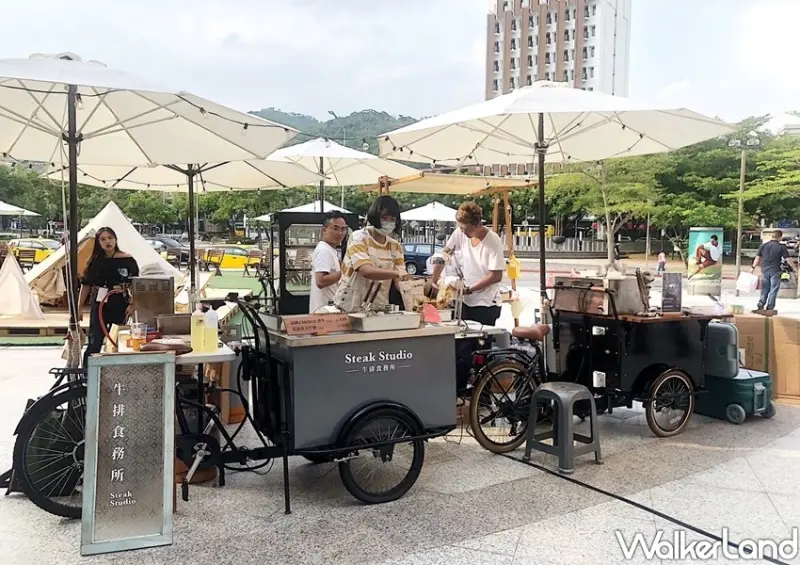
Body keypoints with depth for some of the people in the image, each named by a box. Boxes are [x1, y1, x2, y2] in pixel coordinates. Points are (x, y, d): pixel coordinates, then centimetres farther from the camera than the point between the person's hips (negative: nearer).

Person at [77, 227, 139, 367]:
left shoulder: (127, 260, -2)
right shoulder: (95, 261, 5)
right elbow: (86, 284, 9)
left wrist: (132, 305, -11)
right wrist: (79, 307, 7)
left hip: (121, 307, -1)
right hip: (100, 307, 1)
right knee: (94, 344, -3)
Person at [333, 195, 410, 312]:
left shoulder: (395, 246, 7)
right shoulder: (358, 238, -8)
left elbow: (400, 281, 0)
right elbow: (366, 271, -23)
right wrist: (396, 273, -36)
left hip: (379, 309, 4)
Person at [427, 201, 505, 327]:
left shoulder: (493, 241, -17)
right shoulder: (460, 233, -4)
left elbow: (496, 276, -17)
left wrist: (468, 290, -16)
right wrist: (433, 280, 3)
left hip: (486, 304, -4)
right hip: (465, 301, 4)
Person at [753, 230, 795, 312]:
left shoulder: (763, 246, 3)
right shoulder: (781, 247, -6)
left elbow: (757, 258, 5)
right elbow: (788, 259, -6)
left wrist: (753, 267, 13)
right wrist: (795, 268, 3)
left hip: (765, 271, 3)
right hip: (775, 271, -3)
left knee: (764, 289, 14)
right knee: (773, 290, 4)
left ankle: (760, 305, 6)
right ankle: (770, 308, 5)